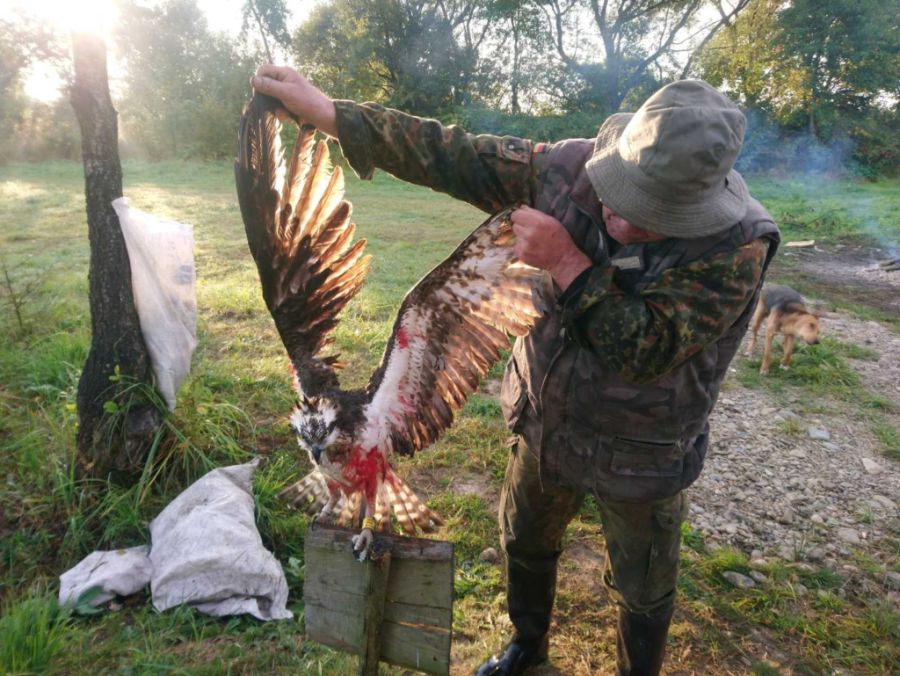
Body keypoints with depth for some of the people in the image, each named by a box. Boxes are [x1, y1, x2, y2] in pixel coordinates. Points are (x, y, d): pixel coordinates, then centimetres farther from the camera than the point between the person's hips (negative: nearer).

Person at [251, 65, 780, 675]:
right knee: (525, 541, 27)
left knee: (643, 592, 19)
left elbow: (649, 349, -34)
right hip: (545, 423, 5)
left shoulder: (738, 245, -27)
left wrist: (566, 261, -37)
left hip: (640, 461, -4)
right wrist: (326, 111, -16)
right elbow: (453, 157, -15)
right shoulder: (570, 167, -18)